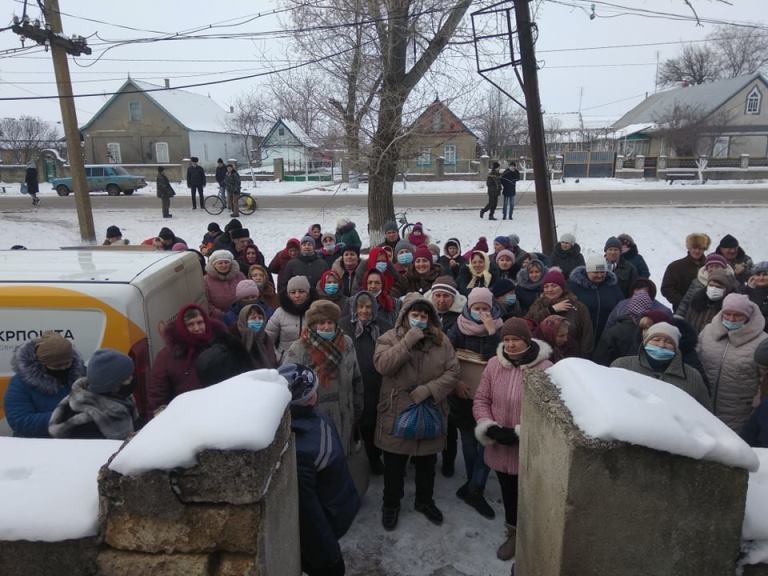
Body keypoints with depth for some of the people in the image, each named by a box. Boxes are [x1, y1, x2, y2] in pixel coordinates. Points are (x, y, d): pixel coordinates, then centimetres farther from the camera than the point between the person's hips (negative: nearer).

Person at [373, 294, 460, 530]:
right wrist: (408, 341, -25)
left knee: (427, 464, 20)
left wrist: (428, 390, -18)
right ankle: (391, 504, 35)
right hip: (397, 414, -2)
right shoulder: (389, 338, -5)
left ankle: (425, 501, 42)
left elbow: (452, 372, -5)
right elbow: (382, 365, -23)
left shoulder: (441, 340, 1)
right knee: (394, 465, 13)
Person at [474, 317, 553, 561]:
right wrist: (489, 427, -12)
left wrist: (519, 433, -20)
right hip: (500, 447, 4)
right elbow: (481, 400, 3)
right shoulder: (494, 364, -4)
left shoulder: (545, 368, -18)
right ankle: (514, 532, 49)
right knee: (508, 492, 23)